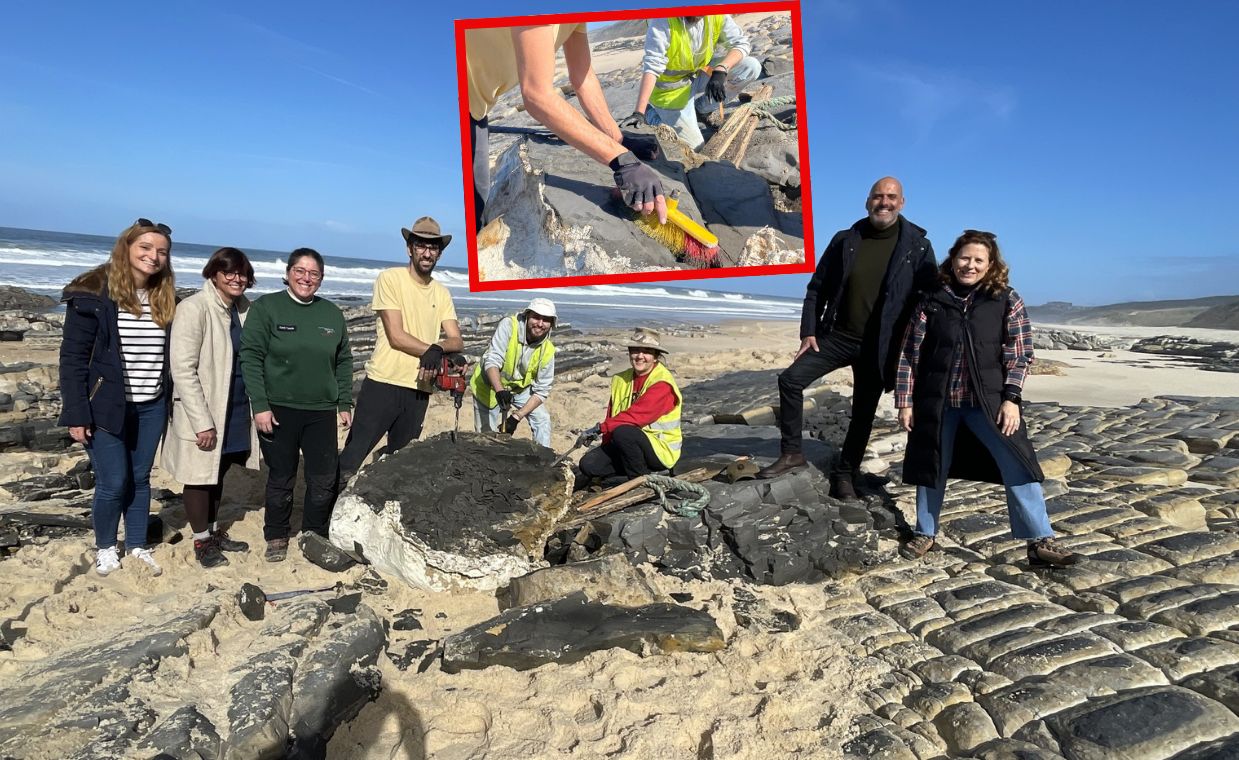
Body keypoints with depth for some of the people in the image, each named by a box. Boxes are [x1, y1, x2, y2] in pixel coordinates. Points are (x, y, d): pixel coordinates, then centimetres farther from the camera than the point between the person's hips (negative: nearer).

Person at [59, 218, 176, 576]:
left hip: (152, 407, 4)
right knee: (113, 483, 2)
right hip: (107, 406, -4)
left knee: (140, 479, 14)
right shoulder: (93, 294, -12)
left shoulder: (166, 299, 3)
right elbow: (72, 356, -11)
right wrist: (76, 412, -15)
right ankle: (105, 548, 25)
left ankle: (137, 546, 29)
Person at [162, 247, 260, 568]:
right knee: (200, 476, 9)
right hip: (202, 413, -6)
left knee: (218, 473, 20)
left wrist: (256, 407, 10)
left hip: (235, 410, 6)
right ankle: (201, 540, 25)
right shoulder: (193, 308, -16)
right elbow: (182, 369, -20)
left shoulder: (243, 309, 4)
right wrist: (202, 421, -22)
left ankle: (214, 530, 36)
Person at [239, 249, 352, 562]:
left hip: (322, 412, 3)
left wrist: (345, 403, 9)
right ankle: (276, 538, 26)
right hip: (278, 410, -3)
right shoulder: (266, 307, -2)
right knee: (281, 478, 8)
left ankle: (314, 534, 24)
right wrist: (260, 405, -12)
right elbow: (251, 358, -6)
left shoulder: (332, 313, 9)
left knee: (324, 480, 5)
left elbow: (344, 362, 13)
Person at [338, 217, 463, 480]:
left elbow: (456, 341, 2)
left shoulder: (441, 293, 11)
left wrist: (438, 349, -20)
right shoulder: (390, 278, -5)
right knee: (351, 458, -2)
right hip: (383, 384, -5)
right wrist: (434, 350, -8)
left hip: (419, 391, 5)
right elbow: (396, 336, -13)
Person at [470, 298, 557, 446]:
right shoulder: (508, 326, -28)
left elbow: (541, 390, -15)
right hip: (490, 385, -3)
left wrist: (517, 416, -26)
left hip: (520, 388, 3)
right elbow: (492, 361, -35)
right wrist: (499, 391, -52)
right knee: (485, 433, 2)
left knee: (542, 419, -4)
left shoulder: (547, 350, -19)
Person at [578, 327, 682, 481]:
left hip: (661, 449, -7)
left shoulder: (662, 383, -17)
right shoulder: (621, 380, 5)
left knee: (622, 432, -34)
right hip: (628, 445, 7)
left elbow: (636, 416, -27)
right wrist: (605, 445, -8)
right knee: (588, 464, -11)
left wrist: (599, 429, -27)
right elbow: (612, 416, 5)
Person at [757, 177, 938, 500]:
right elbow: (817, 288, 6)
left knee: (864, 412, 7)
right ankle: (791, 452, 0)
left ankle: (845, 473, 24)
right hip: (836, 337, 2)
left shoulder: (917, 247, -3)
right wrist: (808, 332, -1)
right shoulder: (845, 240, 2)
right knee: (790, 379, -12)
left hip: (877, 347, -1)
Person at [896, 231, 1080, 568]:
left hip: (989, 401, -1)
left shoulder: (1007, 301, 2)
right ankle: (925, 534, 27)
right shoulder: (931, 301, 3)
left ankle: (1040, 542, 1)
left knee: (1017, 466, -8)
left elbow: (1020, 354, 0)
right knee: (932, 466, 10)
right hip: (936, 401, 1)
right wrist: (905, 401, -1)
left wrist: (1011, 399, -10)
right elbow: (909, 354, 3)